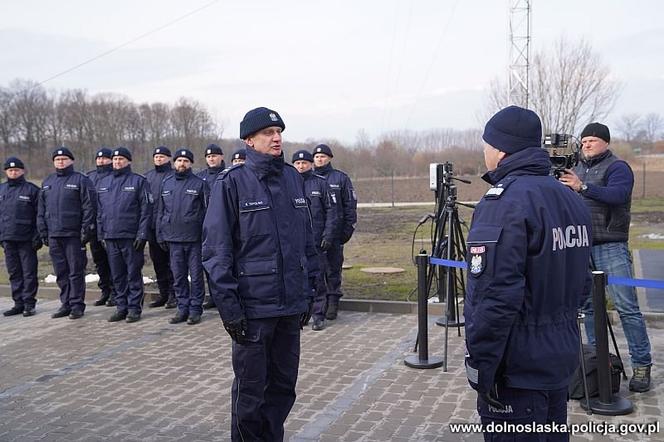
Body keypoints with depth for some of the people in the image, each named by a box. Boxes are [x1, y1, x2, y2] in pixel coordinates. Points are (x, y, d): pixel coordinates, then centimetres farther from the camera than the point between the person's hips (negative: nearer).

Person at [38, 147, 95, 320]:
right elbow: (41, 209, 18)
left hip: (73, 234, -6)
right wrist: (43, 231, 10)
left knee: (76, 271, -2)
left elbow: (89, 207, -7)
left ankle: (77, 305, 4)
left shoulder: (81, 180, -1)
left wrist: (86, 229, -13)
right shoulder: (47, 182, 17)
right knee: (61, 273, 10)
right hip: (54, 235, 6)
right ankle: (66, 304, 18)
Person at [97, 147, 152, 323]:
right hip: (110, 237, 5)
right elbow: (100, 211, 17)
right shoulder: (103, 183, 15)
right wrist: (101, 234, 9)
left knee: (134, 274, 1)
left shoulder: (139, 181, -2)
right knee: (117, 276, 10)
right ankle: (121, 307, 19)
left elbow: (146, 210, -8)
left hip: (131, 237, -5)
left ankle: (135, 308, 9)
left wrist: (142, 234, -14)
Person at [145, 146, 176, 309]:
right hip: (152, 226, 6)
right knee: (158, 261, 11)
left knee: (171, 261, -2)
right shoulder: (148, 176, 15)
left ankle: (173, 294, 5)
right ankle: (163, 294, 20)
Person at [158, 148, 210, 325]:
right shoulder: (166, 183, 11)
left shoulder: (199, 183, -1)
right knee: (178, 276, 10)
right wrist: (161, 235, 10)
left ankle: (195, 309, 11)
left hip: (194, 238, -4)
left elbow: (208, 210, -3)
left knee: (196, 275, 2)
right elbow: (160, 211, 15)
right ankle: (182, 308, 19)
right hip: (173, 238, 4)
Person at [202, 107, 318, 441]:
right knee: (250, 391, 7)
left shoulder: (293, 178, 8)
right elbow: (216, 249, -9)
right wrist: (229, 306, -13)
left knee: (283, 387, 15)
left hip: (292, 304, 5)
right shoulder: (231, 183, -7)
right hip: (253, 305, -5)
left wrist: (308, 292, 12)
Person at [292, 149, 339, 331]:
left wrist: (328, 234, -5)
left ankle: (318, 315, 8)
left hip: (316, 241, -1)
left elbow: (331, 210, 3)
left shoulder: (320, 183, 4)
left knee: (317, 278, 0)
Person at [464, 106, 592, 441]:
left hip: (516, 371, -8)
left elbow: (496, 295, -24)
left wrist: (479, 366, -17)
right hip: (561, 361, 9)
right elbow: (581, 281, 14)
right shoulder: (572, 200, 8)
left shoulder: (504, 203, -19)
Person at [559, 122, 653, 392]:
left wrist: (583, 187, -30)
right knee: (589, 306, 9)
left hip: (611, 248, -6)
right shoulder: (577, 169, 18)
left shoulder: (617, 167, -2)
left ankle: (642, 365, 0)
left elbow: (619, 194, -21)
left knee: (626, 306, -7)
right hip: (582, 247, 6)